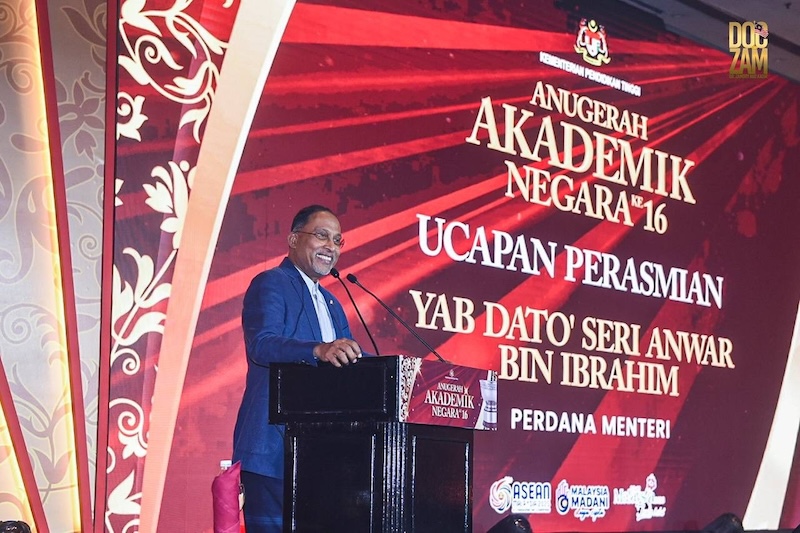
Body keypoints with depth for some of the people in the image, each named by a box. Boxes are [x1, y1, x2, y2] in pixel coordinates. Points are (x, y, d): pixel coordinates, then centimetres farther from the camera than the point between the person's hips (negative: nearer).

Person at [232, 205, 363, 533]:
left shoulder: (332, 305, 23)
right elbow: (262, 343, -21)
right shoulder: (270, 284, -4)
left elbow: (351, 359, 19)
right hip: (275, 446, -8)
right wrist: (319, 350, -38)